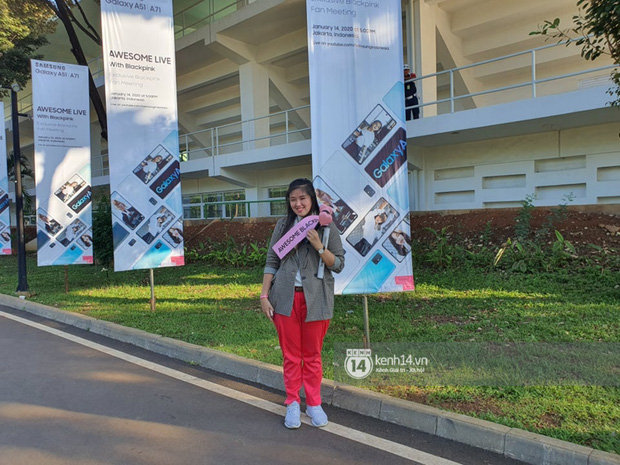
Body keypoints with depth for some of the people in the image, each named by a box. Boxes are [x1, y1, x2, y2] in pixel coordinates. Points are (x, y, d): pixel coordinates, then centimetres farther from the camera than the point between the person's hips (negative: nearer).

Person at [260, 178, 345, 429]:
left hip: (315, 299, -1)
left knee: (312, 354, 9)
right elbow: (272, 261, 6)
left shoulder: (326, 226, 1)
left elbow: (338, 265, -1)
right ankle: (292, 403, 23)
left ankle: (314, 403, 24)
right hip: (285, 298, 2)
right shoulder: (283, 225, 6)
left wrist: (318, 246, -16)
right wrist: (264, 296, 0)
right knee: (290, 354, 9)